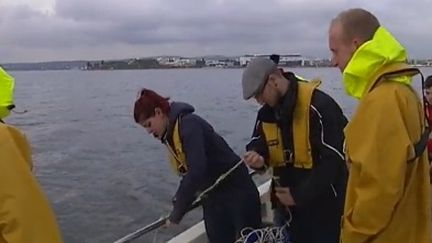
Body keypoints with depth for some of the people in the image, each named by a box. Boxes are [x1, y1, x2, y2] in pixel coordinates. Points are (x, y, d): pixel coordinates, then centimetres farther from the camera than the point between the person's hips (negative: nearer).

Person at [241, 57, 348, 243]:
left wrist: (300, 194, -19)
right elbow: (258, 143, 14)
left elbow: (335, 159, -23)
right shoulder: (266, 112, 2)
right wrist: (256, 156, -13)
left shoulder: (318, 105, -22)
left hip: (324, 204, -7)